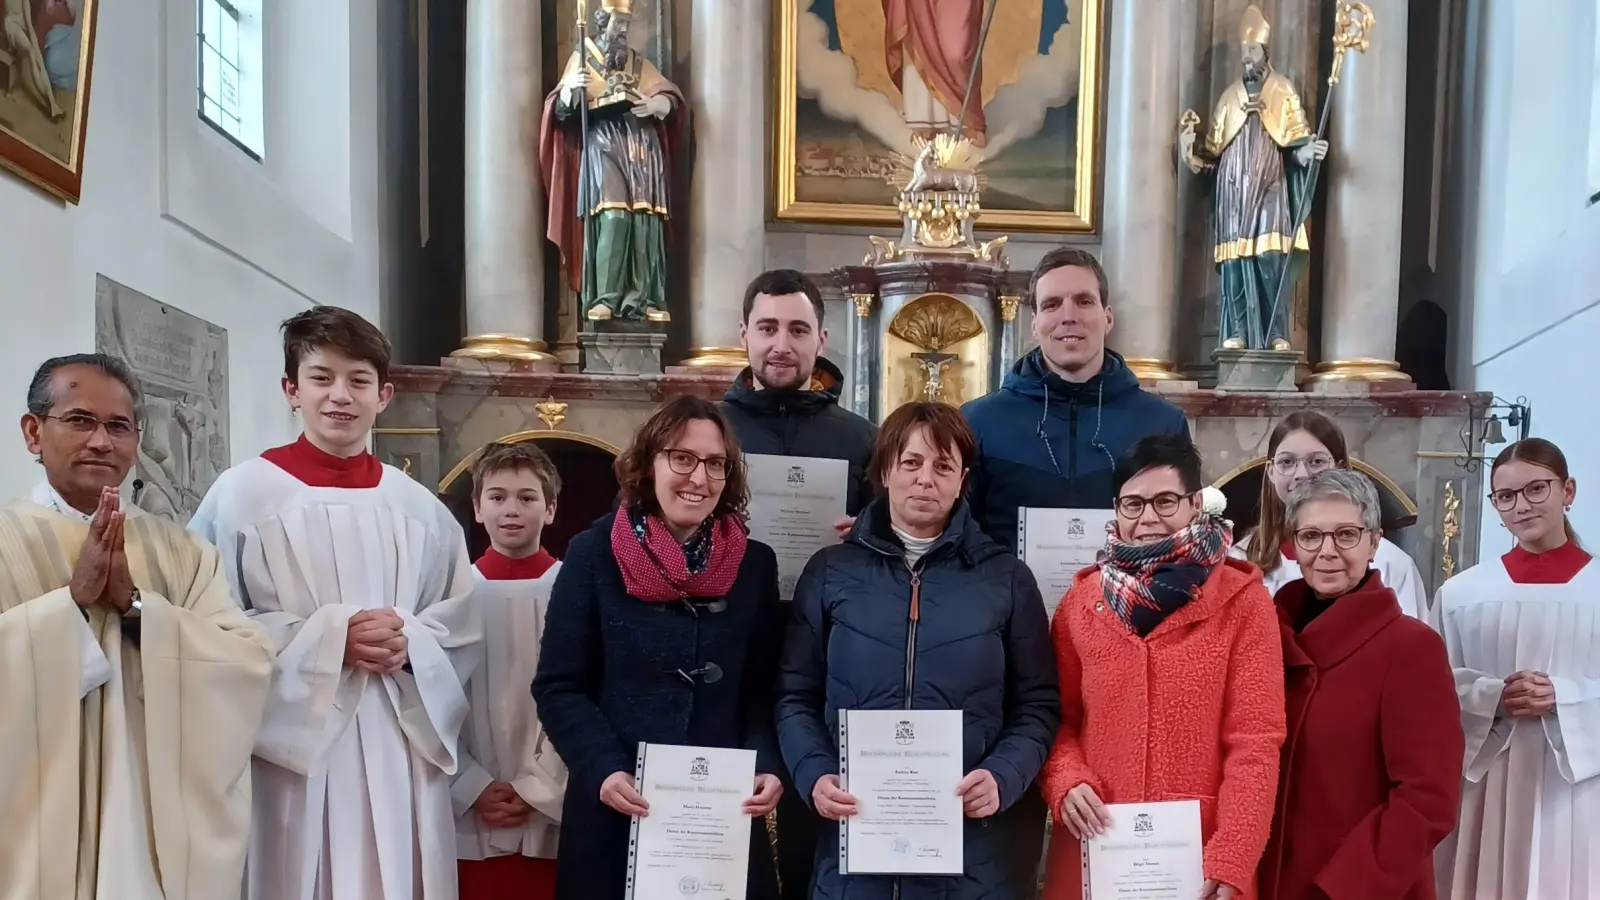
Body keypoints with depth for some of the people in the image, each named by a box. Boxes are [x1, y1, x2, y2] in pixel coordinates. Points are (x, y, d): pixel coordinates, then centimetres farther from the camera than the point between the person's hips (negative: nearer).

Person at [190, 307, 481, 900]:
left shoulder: (419, 507, 8)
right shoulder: (244, 492, -2)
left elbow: (463, 627, 10)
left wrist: (411, 641, -10)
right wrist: (327, 637, -15)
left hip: (402, 744, 3)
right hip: (295, 744, -3)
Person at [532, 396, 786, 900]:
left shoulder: (755, 565, 2)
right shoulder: (594, 554, -3)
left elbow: (765, 691, 4)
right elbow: (559, 688, -4)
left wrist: (767, 768, -12)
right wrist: (604, 770, -16)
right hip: (615, 811, -1)